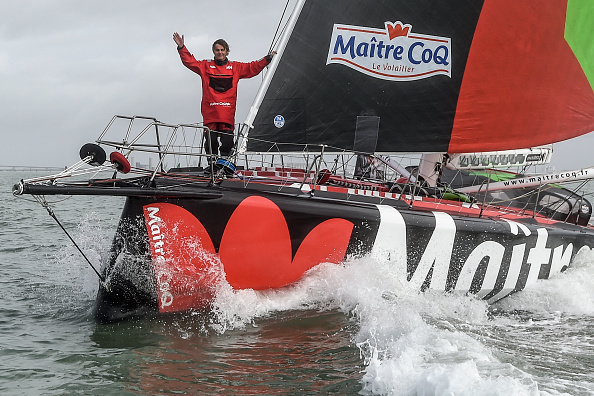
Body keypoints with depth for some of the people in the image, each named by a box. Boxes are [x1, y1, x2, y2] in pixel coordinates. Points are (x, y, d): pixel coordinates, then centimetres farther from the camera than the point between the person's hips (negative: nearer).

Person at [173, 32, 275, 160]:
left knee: (227, 142, -7)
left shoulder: (235, 67, 15)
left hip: (228, 111, 1)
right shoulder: (206, 66, 12)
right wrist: (181, 48, -6)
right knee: (211, 141, -6)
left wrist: (268, 59, 8)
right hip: (210, 110, -1)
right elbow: (190, 62, 6)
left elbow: (253, 68, 15)